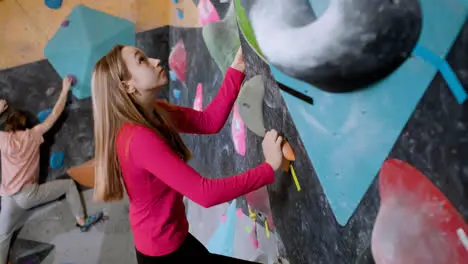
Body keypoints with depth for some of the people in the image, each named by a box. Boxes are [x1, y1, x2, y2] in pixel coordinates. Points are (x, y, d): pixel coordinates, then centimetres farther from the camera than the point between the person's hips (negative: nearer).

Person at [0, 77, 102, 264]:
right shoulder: (33, 135, 1)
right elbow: (55, 114, 7)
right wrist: (65, 90, 15)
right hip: (29, 194, -3)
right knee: (69, 185, 13)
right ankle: (81, 220, 11)